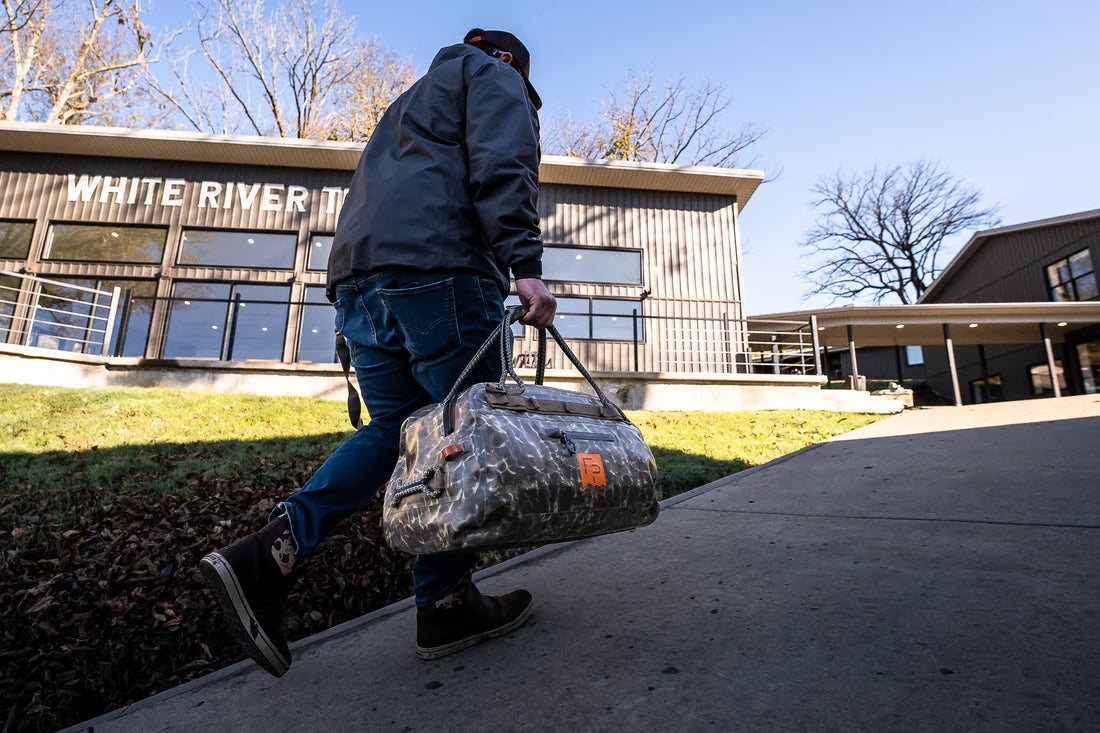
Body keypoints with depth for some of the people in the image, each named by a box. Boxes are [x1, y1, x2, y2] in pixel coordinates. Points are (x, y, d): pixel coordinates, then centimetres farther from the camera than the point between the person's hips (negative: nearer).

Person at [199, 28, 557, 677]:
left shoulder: (409, 101, 41)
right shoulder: (494, 77, 17)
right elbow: (503, 169, -6)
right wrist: (527, 266, -17)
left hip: (358, 276, 8)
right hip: (440, 270, -8)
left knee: (395, 426, 12)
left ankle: (272, 554, 1)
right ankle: (447, 604, 4)